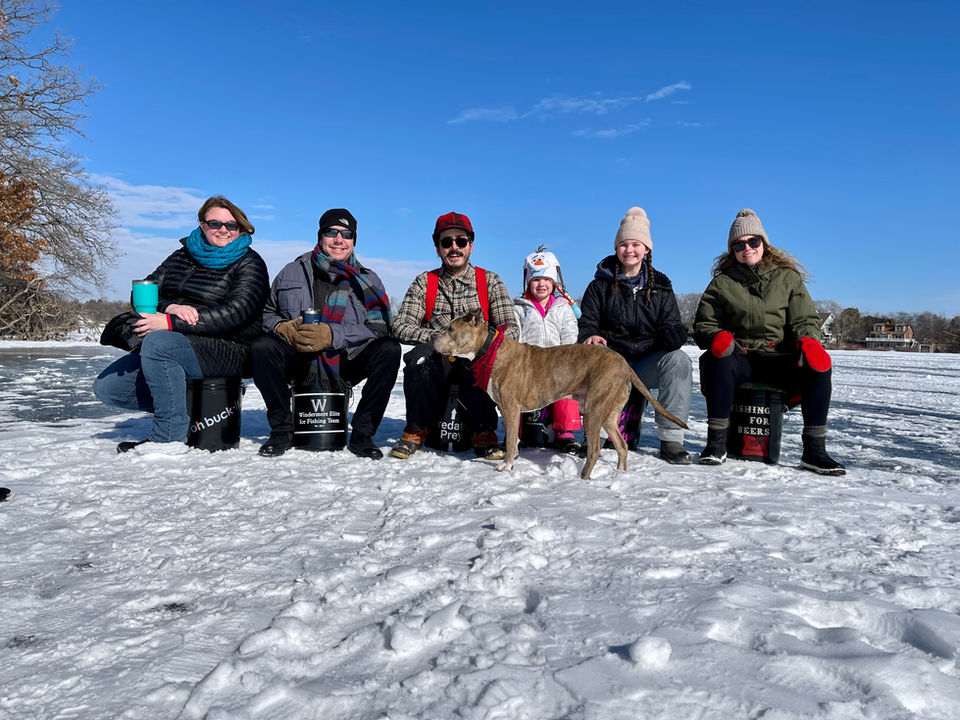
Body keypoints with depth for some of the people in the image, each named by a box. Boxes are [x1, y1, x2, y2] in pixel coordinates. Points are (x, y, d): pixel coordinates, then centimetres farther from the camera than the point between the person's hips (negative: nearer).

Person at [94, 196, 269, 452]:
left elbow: (235, 313, -19)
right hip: (172, 347, 8)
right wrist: (171, 307, -17)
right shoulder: (183, 256, 16)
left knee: (157, 342, -34)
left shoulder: (249, 263, -3)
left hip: (227, 351, -7)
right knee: (106, 387, -2)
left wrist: (169, 323, -23)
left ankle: (168, 437, -25)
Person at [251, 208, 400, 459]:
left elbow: (378, 327, -6)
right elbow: (266, 313, 14)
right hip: (300, 361, 1)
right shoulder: (293, 272, 12)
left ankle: (362, 434, -18)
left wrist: (333, 335, -21)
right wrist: (283, 328, -11)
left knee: (390, 349, -27)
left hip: (346, 363, 0)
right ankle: (282, 429, -13)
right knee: (263, 346, -27)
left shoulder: (367, 280, 8)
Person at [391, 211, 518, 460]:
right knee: (419, 356, -32)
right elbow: (400, 327, -4)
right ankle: (416, 430, -13)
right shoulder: (424, 283, 7)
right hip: (437, 361, 1)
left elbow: (510, 329, -4)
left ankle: (484, 433, -20)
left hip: (477, 359, -1)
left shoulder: (490, 281, 6)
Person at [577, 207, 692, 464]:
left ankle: (671, 439, -22)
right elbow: (586, 322, 4)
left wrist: (673, 333, -17)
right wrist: (591, 336, -21)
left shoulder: (660, 285, 13)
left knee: (678, 360, -30)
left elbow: (671, 324, 9)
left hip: (649, 363, 2)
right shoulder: (601, 285, 9)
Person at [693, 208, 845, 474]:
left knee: (819, 366, -27)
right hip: (740, 360, -1)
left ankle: (814, 451, -19)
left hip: (779, 360, 1)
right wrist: (716, 337, -17)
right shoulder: (722, 283, 10)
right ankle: (716, 444, -28)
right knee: (719, 360, -35)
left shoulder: (788, 277, 13)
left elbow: (805, 320, 8)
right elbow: (703, 324, 8)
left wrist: (807, 341, -16)